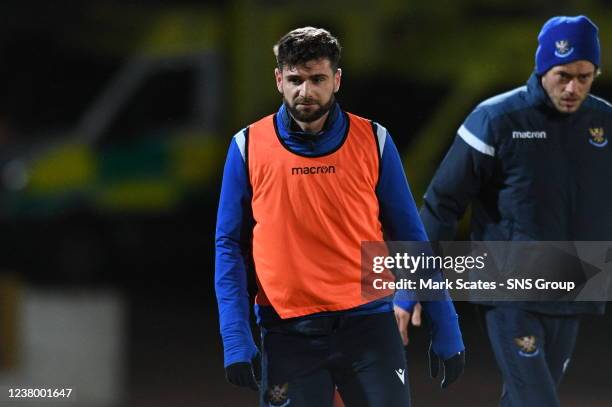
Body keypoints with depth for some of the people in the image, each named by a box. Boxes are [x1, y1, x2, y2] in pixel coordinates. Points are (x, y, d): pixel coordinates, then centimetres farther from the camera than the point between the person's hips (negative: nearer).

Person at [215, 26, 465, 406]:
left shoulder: (372, 141, 2)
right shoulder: (249, 147, 1)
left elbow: (411, 239, 7)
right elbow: (230, 247, 4)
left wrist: (445, 329, 4)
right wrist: (235, 338, -6)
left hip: (368, 324, 0)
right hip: (288, 333, 0)